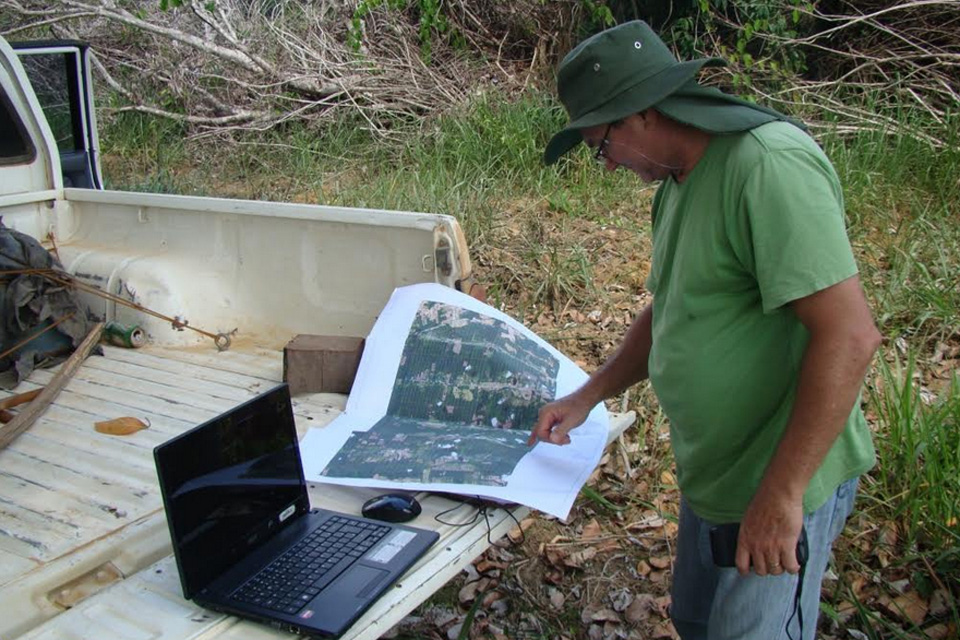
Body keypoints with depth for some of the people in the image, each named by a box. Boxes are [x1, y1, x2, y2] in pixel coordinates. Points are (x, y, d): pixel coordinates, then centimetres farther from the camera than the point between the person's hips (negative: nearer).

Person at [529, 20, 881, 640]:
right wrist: (587, 397, 15)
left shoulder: (768, 164, -23)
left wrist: (780, 495, -26)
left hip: (782, 483, -9)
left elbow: (849, 335, -29)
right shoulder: (680, 180, 8)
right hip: (712, 474, 9)